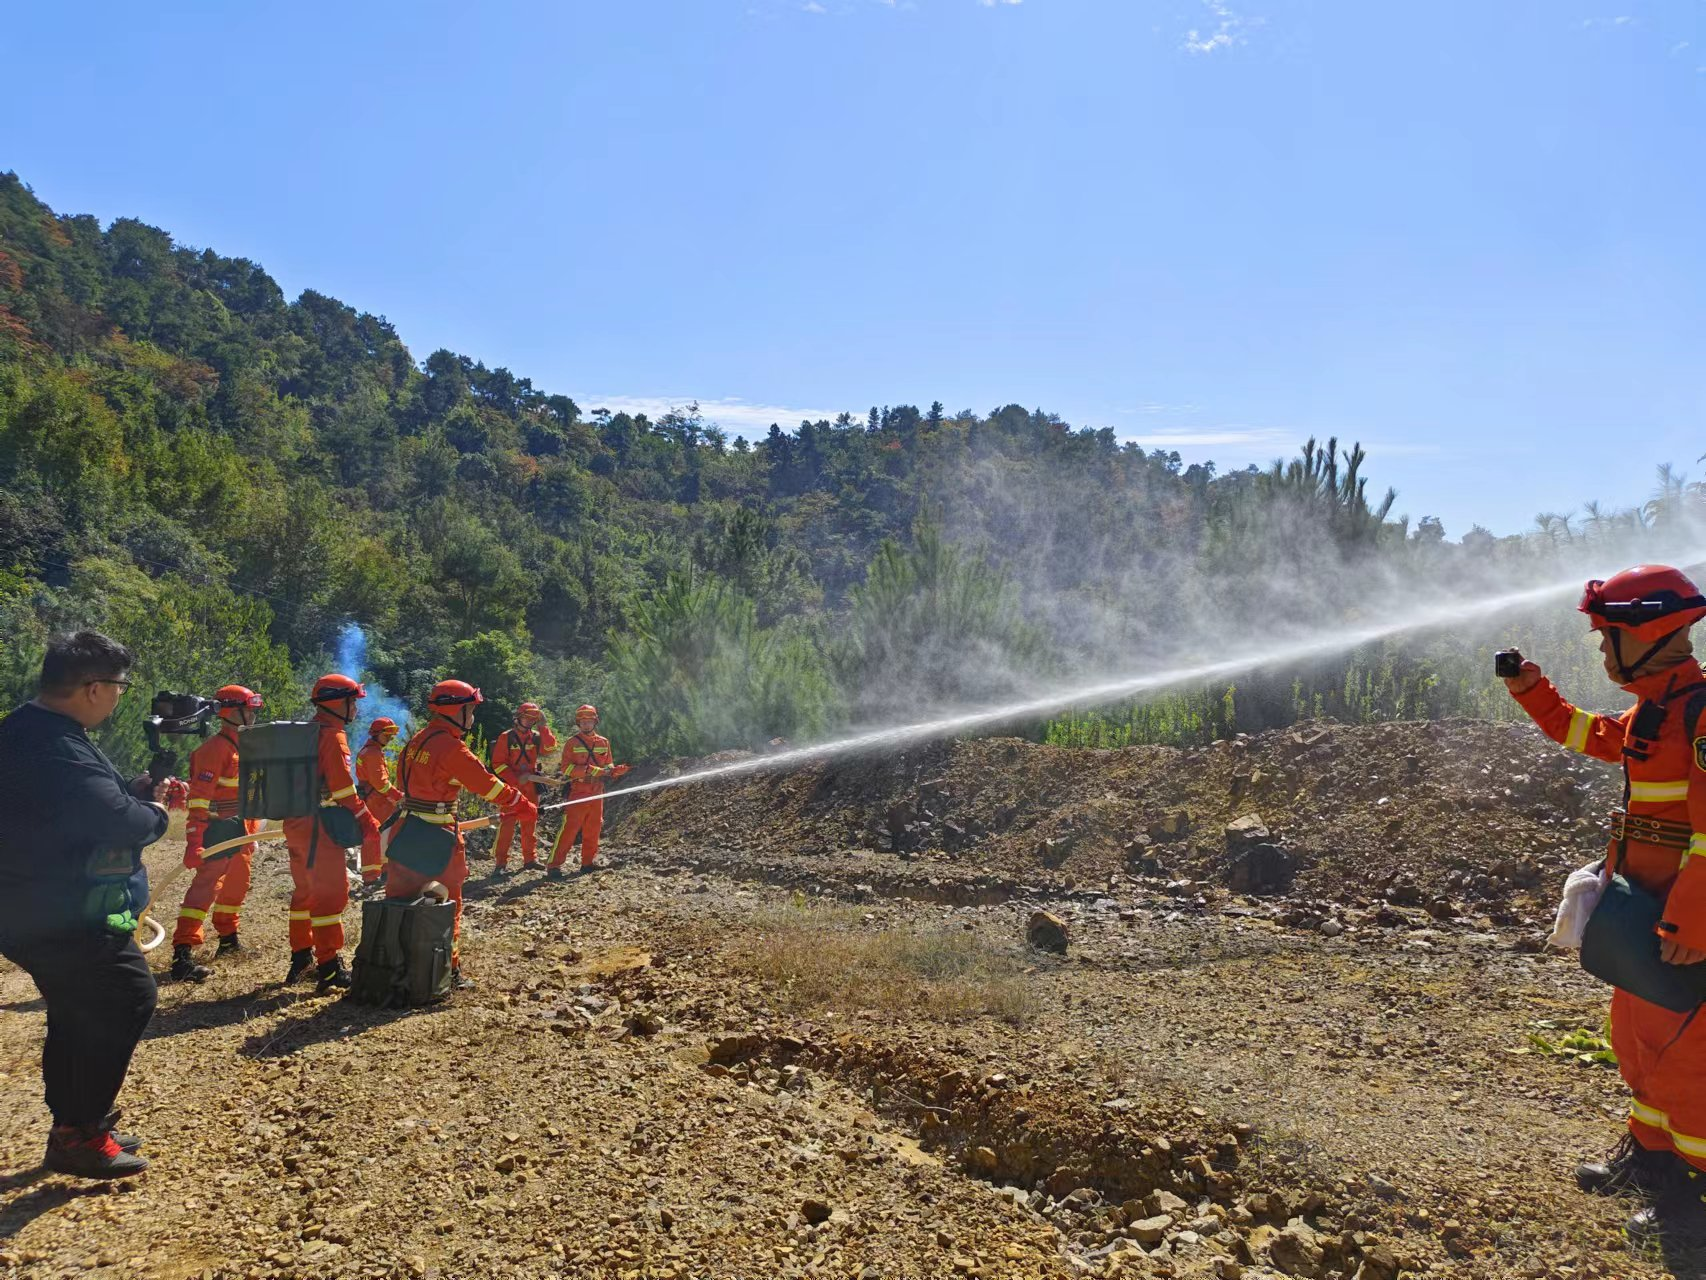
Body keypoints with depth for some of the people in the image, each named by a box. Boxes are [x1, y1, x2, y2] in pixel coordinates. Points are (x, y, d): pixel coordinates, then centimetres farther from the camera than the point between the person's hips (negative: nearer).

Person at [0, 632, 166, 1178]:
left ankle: (76, 1129, 32)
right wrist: (156, 814, -8)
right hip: (62, 919, -11)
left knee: (77, 1017, 19)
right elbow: (121, 823, -28)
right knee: (128, 996, -7)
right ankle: (78, 1135, 0)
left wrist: (139, 791, 5)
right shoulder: (56, 749, -25)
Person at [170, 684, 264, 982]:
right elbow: (199, 796, -23)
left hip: (239, 832, 10)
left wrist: (251, 828, 24)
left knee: (237, 884, 21)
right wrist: (194, 842, -29)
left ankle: (228, 939, 37)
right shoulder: (215, 748, -17)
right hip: (218, 831, -10)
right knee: (206, 885, -15)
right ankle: (182, 955, -19)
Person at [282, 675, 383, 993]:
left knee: (305, 889, 19)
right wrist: (368, 823, -12)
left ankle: (301, 957, 29)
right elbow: (344, 787, -18)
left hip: (296, 821, 10)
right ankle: (329, 968, -6)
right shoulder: (332, 736, -13)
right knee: (331, 892, -7)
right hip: (319, 825, -10)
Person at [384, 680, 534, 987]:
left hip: (406, 831, 8)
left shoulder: (417, 740, 9)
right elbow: (487, 783, -14)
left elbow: (404, 774, 15)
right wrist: (524, 807, -4)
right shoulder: (451, 746, -16)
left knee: (400, 900, 11)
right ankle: (449, 970, 12)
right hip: (437, 838, -8)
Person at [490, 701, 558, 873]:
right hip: (511, 786, -5)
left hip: (531, 787, 5)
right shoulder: (506, 737, -5)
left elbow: (551, 746, -10)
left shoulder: (536, 737, 9)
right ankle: (501, 862, -5)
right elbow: (498, 764, -9)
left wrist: (543, 726, -14)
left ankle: (530, 858, 20)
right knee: (507, 823, -8)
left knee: (530, 823, 11)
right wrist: (516, 779, -17)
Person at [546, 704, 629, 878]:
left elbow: (608, 766, 16)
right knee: (570, 828, -10)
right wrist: (589, 770, -20)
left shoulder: (603, 742, 12)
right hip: (578, 792, -5)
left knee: (593, 829, 9)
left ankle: (588, 862, 20)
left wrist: (616, 770, -6)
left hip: (597, 793, 5)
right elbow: (566, 768, -9)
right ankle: (554, 865, -8)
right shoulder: (573, 743, -1)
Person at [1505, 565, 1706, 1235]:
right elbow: (1590, 735, 30)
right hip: (1651, 905, 10)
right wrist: (1534, 695, 17)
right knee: (1635, 1031, 20)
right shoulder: (1651, 708, 9)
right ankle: (1650, 1149, 36)